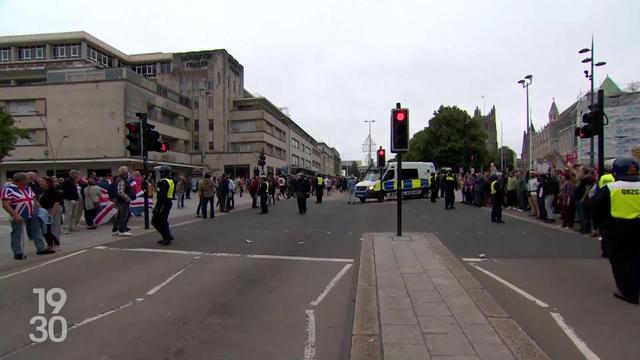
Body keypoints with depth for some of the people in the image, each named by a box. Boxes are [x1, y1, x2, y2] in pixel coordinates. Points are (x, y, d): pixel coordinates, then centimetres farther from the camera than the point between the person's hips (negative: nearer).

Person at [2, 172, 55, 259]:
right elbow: (5, 205, -18)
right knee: (17, 235, 4)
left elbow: (34, 200, 18)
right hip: (18, 217, -7)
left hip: (32, 215, 7)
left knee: (37, 232, 12)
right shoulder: (8, 190, -13)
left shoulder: (28, 189, 11)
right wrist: (15, 215, -25)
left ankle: (41, 248, 21)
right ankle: (18, 253, 12)